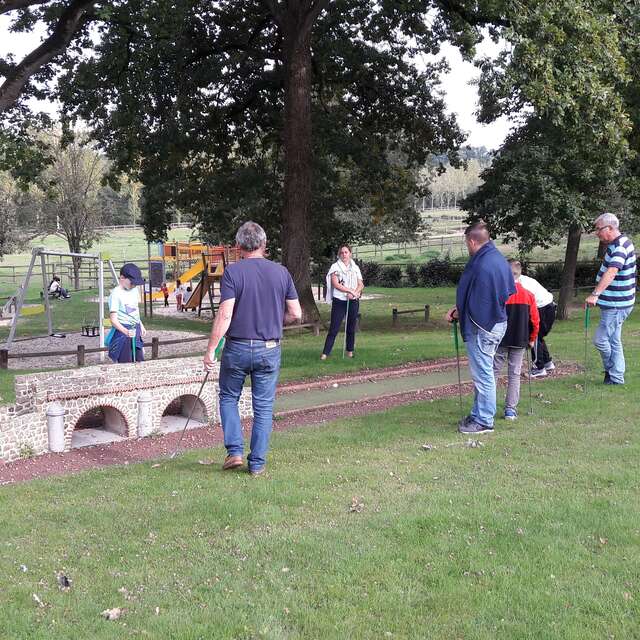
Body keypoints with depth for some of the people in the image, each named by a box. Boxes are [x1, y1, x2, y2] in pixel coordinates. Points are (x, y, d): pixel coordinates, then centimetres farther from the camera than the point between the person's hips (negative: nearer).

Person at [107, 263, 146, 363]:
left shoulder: (134, 290, 9)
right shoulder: (116, 294, -16)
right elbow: (113, 320, -21)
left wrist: (141, 325, 22)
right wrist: (126, 331, -35)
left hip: (135, 330, 8)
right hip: (122, 331, -8)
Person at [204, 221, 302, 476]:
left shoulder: (232, 272, -10)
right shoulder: (281, 272, 0)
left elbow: (225, 314, -16)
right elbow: (295, 314, 1)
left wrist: (211, 349, -11)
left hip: (237, 347, -2)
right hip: (269, 349, 2)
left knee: (228, 398, 18)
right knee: (263, 407, 10)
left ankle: (234, 451, 10)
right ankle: (257, 463, 13)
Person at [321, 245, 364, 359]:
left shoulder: (355, 267, 11)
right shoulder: (335, 267, 0)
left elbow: (361, 285, 6)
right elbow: (335, 284, -11)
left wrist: (354, 293, -13)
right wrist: (350, 291, -18)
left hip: (353, 301, 3)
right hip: (339, 301, -3)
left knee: (351, 328, 8)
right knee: (334, 328, -6)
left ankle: (350, 351, 19)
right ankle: (325, 352, -5)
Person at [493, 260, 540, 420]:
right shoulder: (529, 296, -2)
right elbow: (535, 320, 3)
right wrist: (532, 339, 17)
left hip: (500, 341, -2)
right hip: (520, 341, 2)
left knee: (493, 372, 8)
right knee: (514, 374, 8)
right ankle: (511, 409, 7)